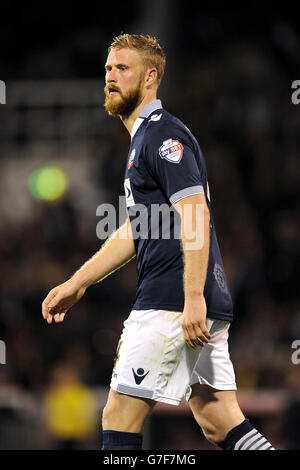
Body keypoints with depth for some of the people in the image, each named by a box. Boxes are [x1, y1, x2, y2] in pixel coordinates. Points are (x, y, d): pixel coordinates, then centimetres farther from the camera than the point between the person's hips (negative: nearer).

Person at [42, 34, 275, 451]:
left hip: (172, 305, -10)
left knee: (120, 417, -4)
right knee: (220, 424, 6)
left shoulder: (162, 134, -9)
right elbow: (136, 231, 30)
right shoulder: (143, 139, 23)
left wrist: (193, 300, -27)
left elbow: (194, 215, -20)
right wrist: (76, 284, 28)